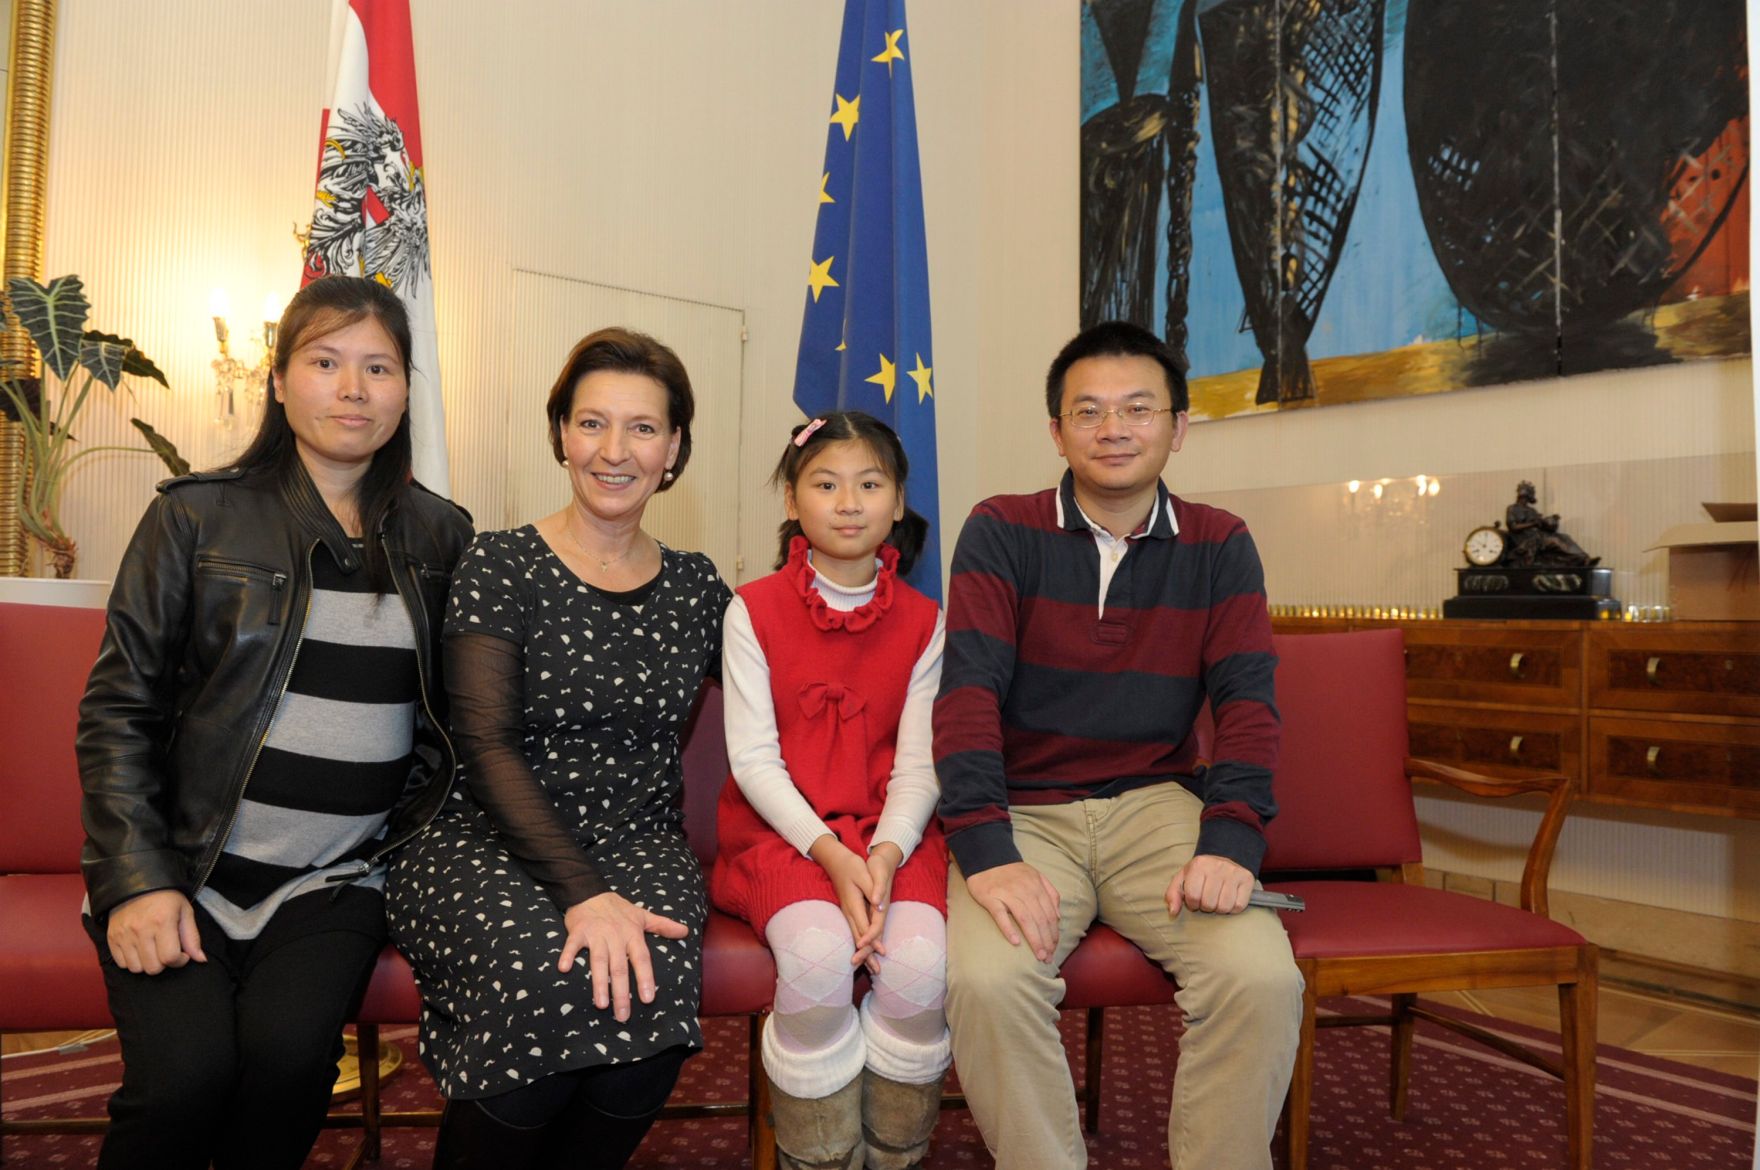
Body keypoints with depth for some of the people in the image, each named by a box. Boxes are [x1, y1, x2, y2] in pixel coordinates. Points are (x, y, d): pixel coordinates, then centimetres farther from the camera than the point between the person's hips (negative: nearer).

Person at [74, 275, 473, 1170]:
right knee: (184, 1072, -22)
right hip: (182, 866, -1)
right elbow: (118, 707, 0)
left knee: (288, 1050, -23)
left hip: (335, 881, 1)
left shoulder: (439, 536, 7)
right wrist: (137, 879, -9)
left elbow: (452, 716, 12)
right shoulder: (197, 515, 1)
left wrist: (419, 841, -1)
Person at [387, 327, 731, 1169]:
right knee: (551, 980, -32)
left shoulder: (695, 588, 10)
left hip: (640, 847, 3)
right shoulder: (500, 566, -1)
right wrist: (582, 892, -21)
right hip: (493, 844, -2)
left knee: (654, 981, -30)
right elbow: (487, 748, -10)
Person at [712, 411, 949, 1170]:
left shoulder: (921, 622, 7)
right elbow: (753, 757, -5)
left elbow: (917, 765, 1)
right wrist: (830, 853, -18)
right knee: (817, 955, -31)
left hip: (890, 832, 2)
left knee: (918, 962, -27)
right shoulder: (754, 610, 1)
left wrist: (885, 853, -18)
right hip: (781, 831, -1)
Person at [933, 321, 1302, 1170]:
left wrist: (1231, 844, -17)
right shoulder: (1001, 533, -1)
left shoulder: (1220, 547, 7)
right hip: (1025, 810, -1)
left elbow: (1246, 701, 0)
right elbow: (968, 691, -11)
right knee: (986, 980, -28)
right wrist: (986, 854, -23)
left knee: (1263, 977, -23)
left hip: (1157, 803, 2)